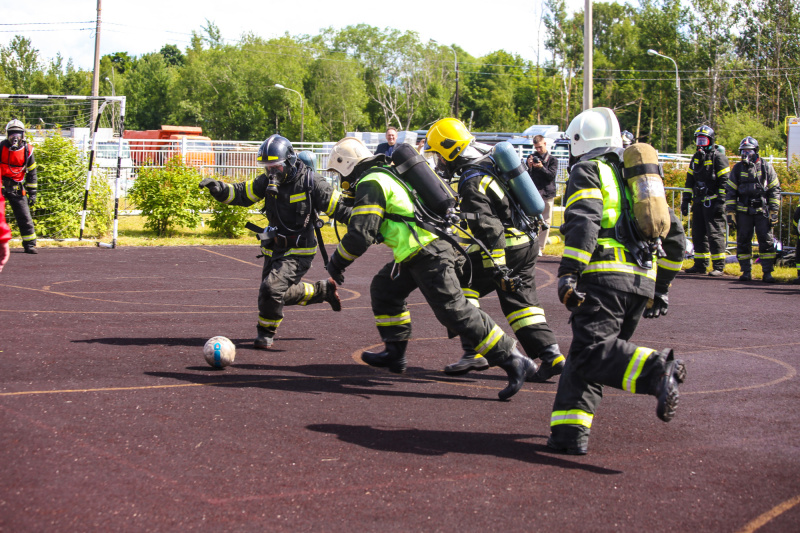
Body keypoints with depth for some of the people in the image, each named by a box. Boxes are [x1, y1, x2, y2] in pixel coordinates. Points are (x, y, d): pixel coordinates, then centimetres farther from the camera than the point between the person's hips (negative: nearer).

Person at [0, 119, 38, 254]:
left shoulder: (27, 150, 2)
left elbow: (32, 173, 10)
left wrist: (32, 193, 8)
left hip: (16, 187, 2)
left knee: (25, 217, -1)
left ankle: (30, 244, 8)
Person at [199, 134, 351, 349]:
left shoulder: (311, 182, -17)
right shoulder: (268, 181, -2)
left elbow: (339, 208, -13)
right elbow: (241, 193, -4)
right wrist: (219, 188, -21)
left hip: (298, 252, -7)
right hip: (274, 249, 7)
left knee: (272, 288, -20)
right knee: (283, 293, 19)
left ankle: (266, 333, 3)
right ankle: (323, 289, 41)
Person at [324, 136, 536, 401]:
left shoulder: (369, 184, -9)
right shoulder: (387, 173, 22)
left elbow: (360, 235, -14)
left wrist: (337, 262, -1)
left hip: (427, 254, -10)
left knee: (454, 310, -11)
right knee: (384, 289, 20)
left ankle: (513, 361, -12)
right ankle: (395, 353, 26)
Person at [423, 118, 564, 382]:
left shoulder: (472, 183, -18)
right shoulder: (490, 161, 11)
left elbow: (489, 228, -24)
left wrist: (499, 269, -25)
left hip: (506, 246, -9)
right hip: (528, 244, 9)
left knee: (462, 287, 0)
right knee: (520, 302, 13)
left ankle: (474, 353, -3)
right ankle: (551, 356, 7)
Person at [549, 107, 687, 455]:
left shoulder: (587, 171, 7)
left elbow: (584, 222, -12)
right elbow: (674, 236, 29)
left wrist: (567, 273, -18)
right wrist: (661, 289, 31)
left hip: (605, 275, -7)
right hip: (642, 283, 7)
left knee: (592, 351, -18)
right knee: (583, 353, 9)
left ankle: (656, 370, -39)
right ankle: (570, 432, -1)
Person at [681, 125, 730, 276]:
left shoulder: (719, 157, -5)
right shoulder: (696, 157, 17)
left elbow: (725, 181, -9)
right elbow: (690, 180, 22)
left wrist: (721, 201, -15)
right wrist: (686, 200, 16)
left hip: (712, 202, -7)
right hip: (698, 202, 7)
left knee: (715, 234, -7)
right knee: (698, 234, 8)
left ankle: (718, 266, -4)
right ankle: (700, 264, 15)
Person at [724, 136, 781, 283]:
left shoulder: (766, 167, 4)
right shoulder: (738, 168, 8)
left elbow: (775, 190, 5)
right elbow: (730, 191, 10)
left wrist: (774, 212, -1)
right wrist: (730, 212, 2)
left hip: (763, 211, -2)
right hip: (743, 212, 2)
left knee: (767, 241, -5)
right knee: (743, 242, 2)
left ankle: (767, 272, -1)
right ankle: (746, 272, 11)